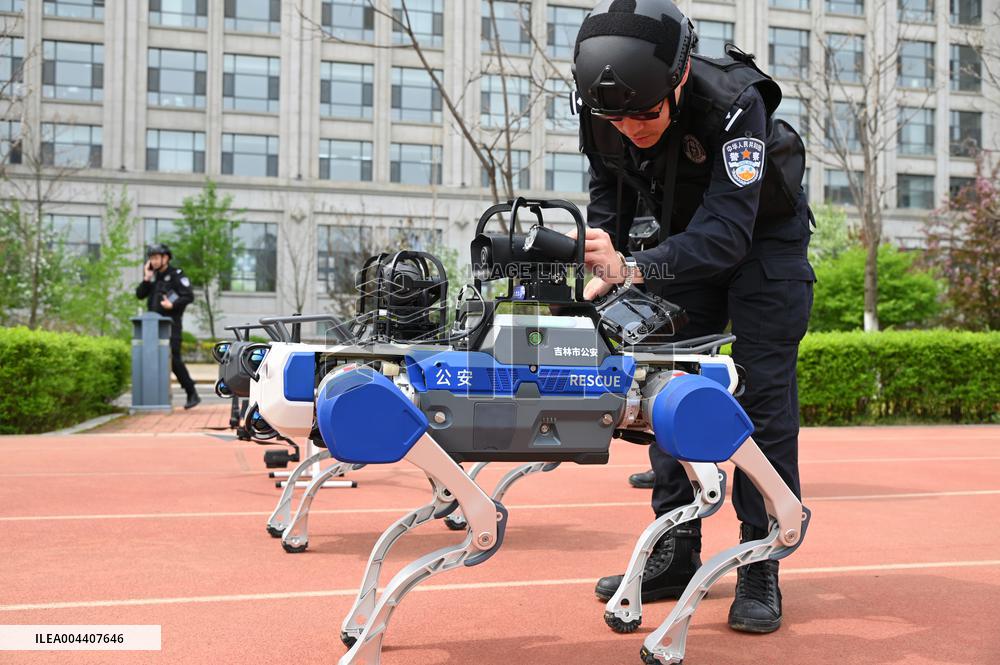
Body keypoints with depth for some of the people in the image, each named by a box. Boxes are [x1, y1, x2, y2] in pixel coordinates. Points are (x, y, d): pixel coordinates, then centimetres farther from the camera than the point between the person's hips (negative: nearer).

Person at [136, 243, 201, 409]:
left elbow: (189, 296, -12)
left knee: (174, 360, -12)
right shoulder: (153, 276, 14)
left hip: (171, 323, -7)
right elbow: (140, 294, 7)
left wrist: (172, 305, -23)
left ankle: (192, 395, -4)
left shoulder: (176, 275, -5)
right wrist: (147, 279, -4)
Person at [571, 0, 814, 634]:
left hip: (763, 237, -5)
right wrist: (604, 271, -18)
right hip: (687, 238, 5)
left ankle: (761, 568, -6)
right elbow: (610, 196, -2)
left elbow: (728, 233, -44)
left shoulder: (735, 104, -37)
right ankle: (676, 554, 6)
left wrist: (633, 268, -55)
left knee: (763, 393, -11)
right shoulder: (605, 112, -21)